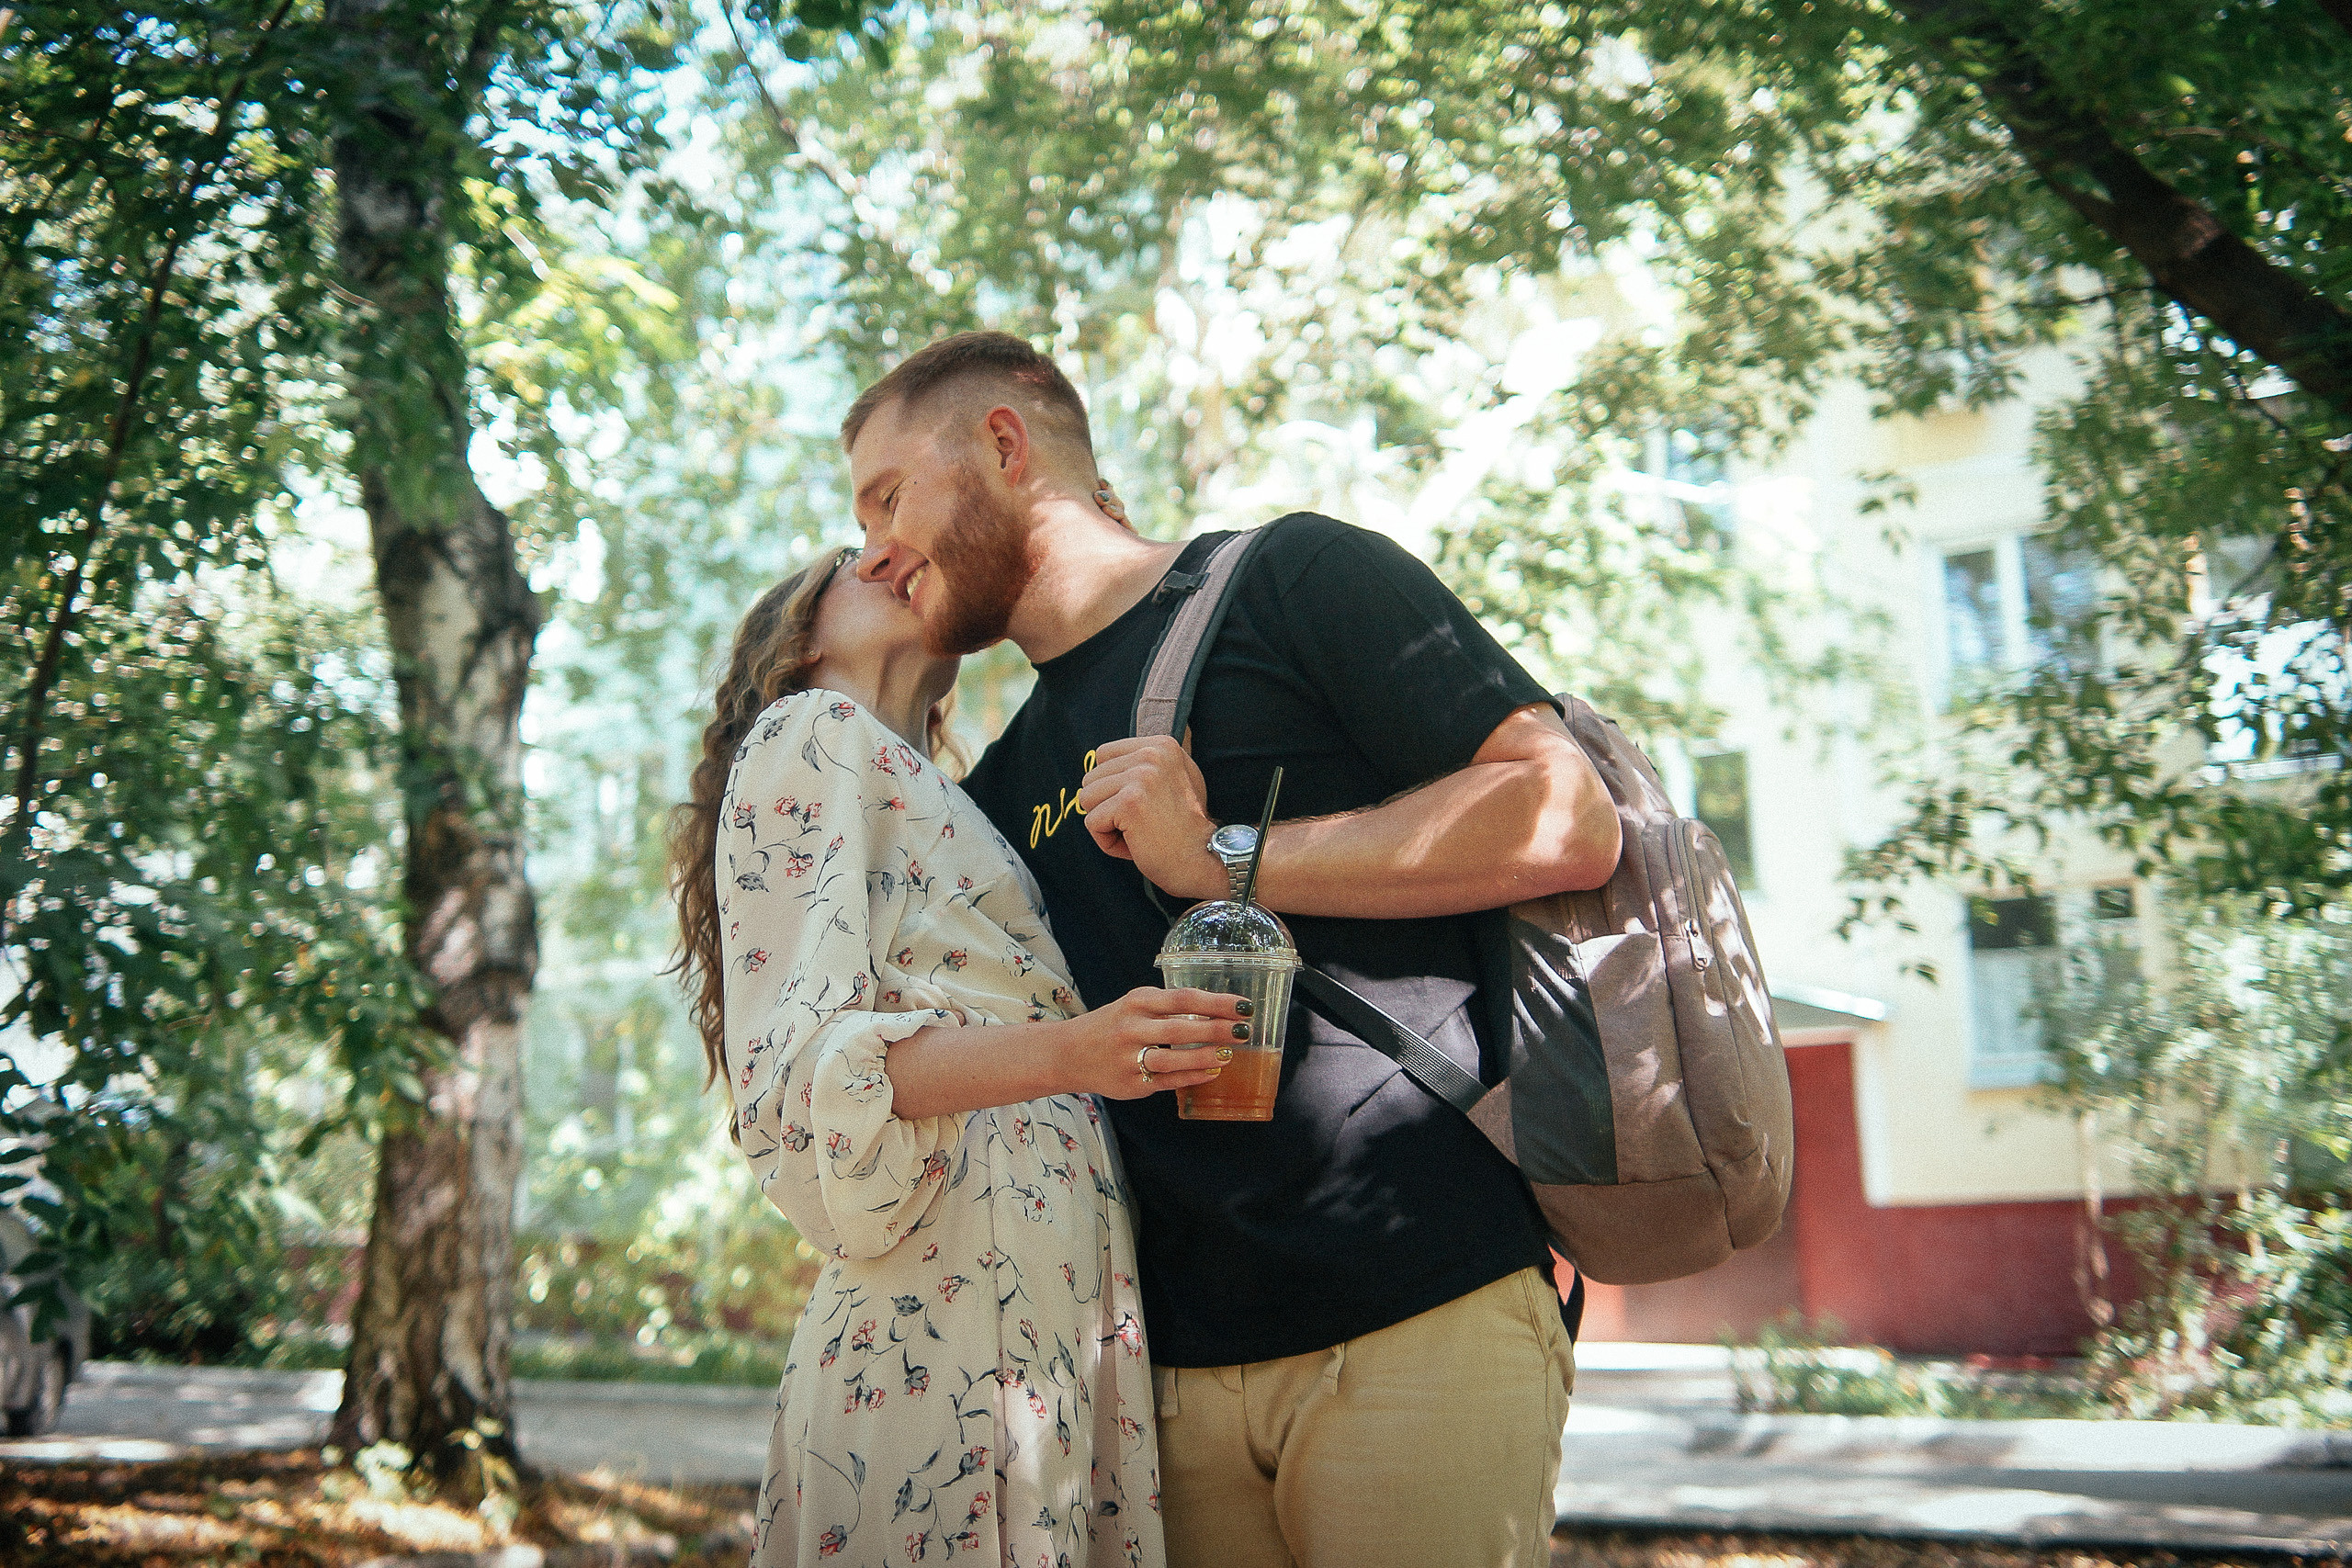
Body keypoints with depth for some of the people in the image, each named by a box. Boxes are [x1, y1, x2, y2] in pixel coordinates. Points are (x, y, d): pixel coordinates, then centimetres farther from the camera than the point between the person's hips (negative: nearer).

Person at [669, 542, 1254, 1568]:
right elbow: (798, 1068, -12)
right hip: (941, 1317, -8)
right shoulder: (811, 736, 2)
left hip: (1065, 1325, 8)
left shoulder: (925, 790, 28)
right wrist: (1067, 1052, -25)